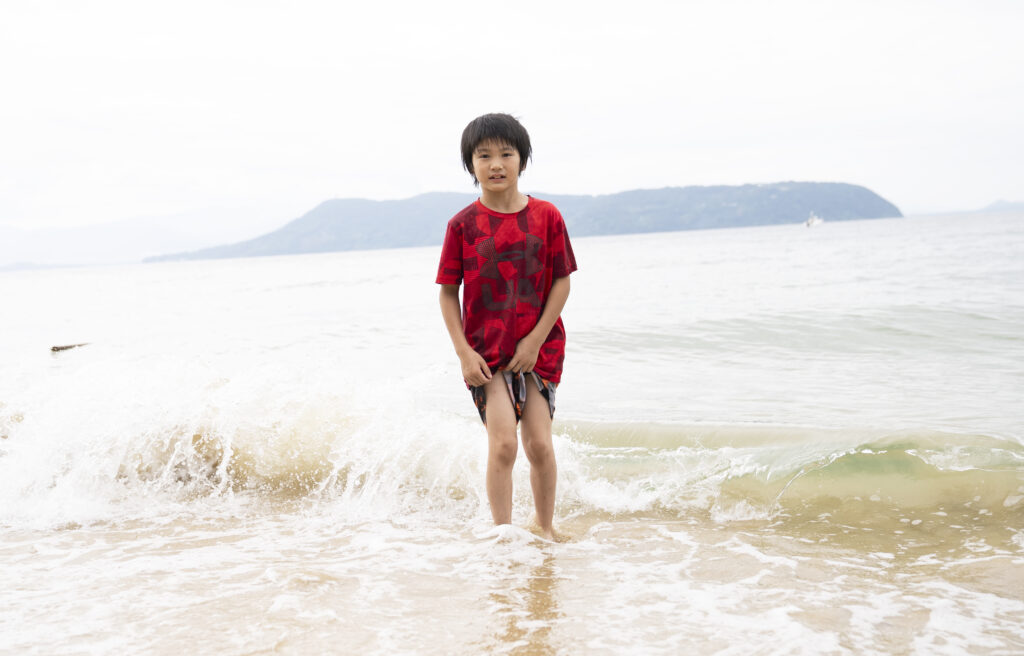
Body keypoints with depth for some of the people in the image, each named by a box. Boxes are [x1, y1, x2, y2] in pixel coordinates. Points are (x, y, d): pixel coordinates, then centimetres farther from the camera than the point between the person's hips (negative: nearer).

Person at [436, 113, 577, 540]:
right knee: (503, 443, -11)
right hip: (485, 350, -1)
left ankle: (546, 529, 22)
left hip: (538, 347, 1)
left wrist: (534, 341, -8)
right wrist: (463, 352, -8)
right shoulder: (463, 224, -3)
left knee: (540, 445, 1)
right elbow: (448, 292, 0)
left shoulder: (546, 217, -2)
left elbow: (561, 282, -1)